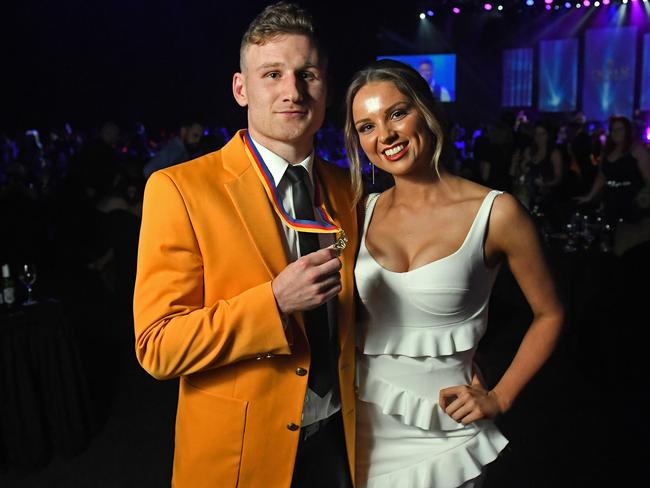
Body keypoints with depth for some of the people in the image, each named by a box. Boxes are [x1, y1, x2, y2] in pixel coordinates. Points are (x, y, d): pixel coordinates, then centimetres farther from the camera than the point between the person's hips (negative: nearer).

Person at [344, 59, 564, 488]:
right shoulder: (365, 211, 0)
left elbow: (549, 314, -2)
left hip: (440, 432, -3)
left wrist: (498, 398, -8)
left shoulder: (495, 211, -13)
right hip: (363, 423, 4)